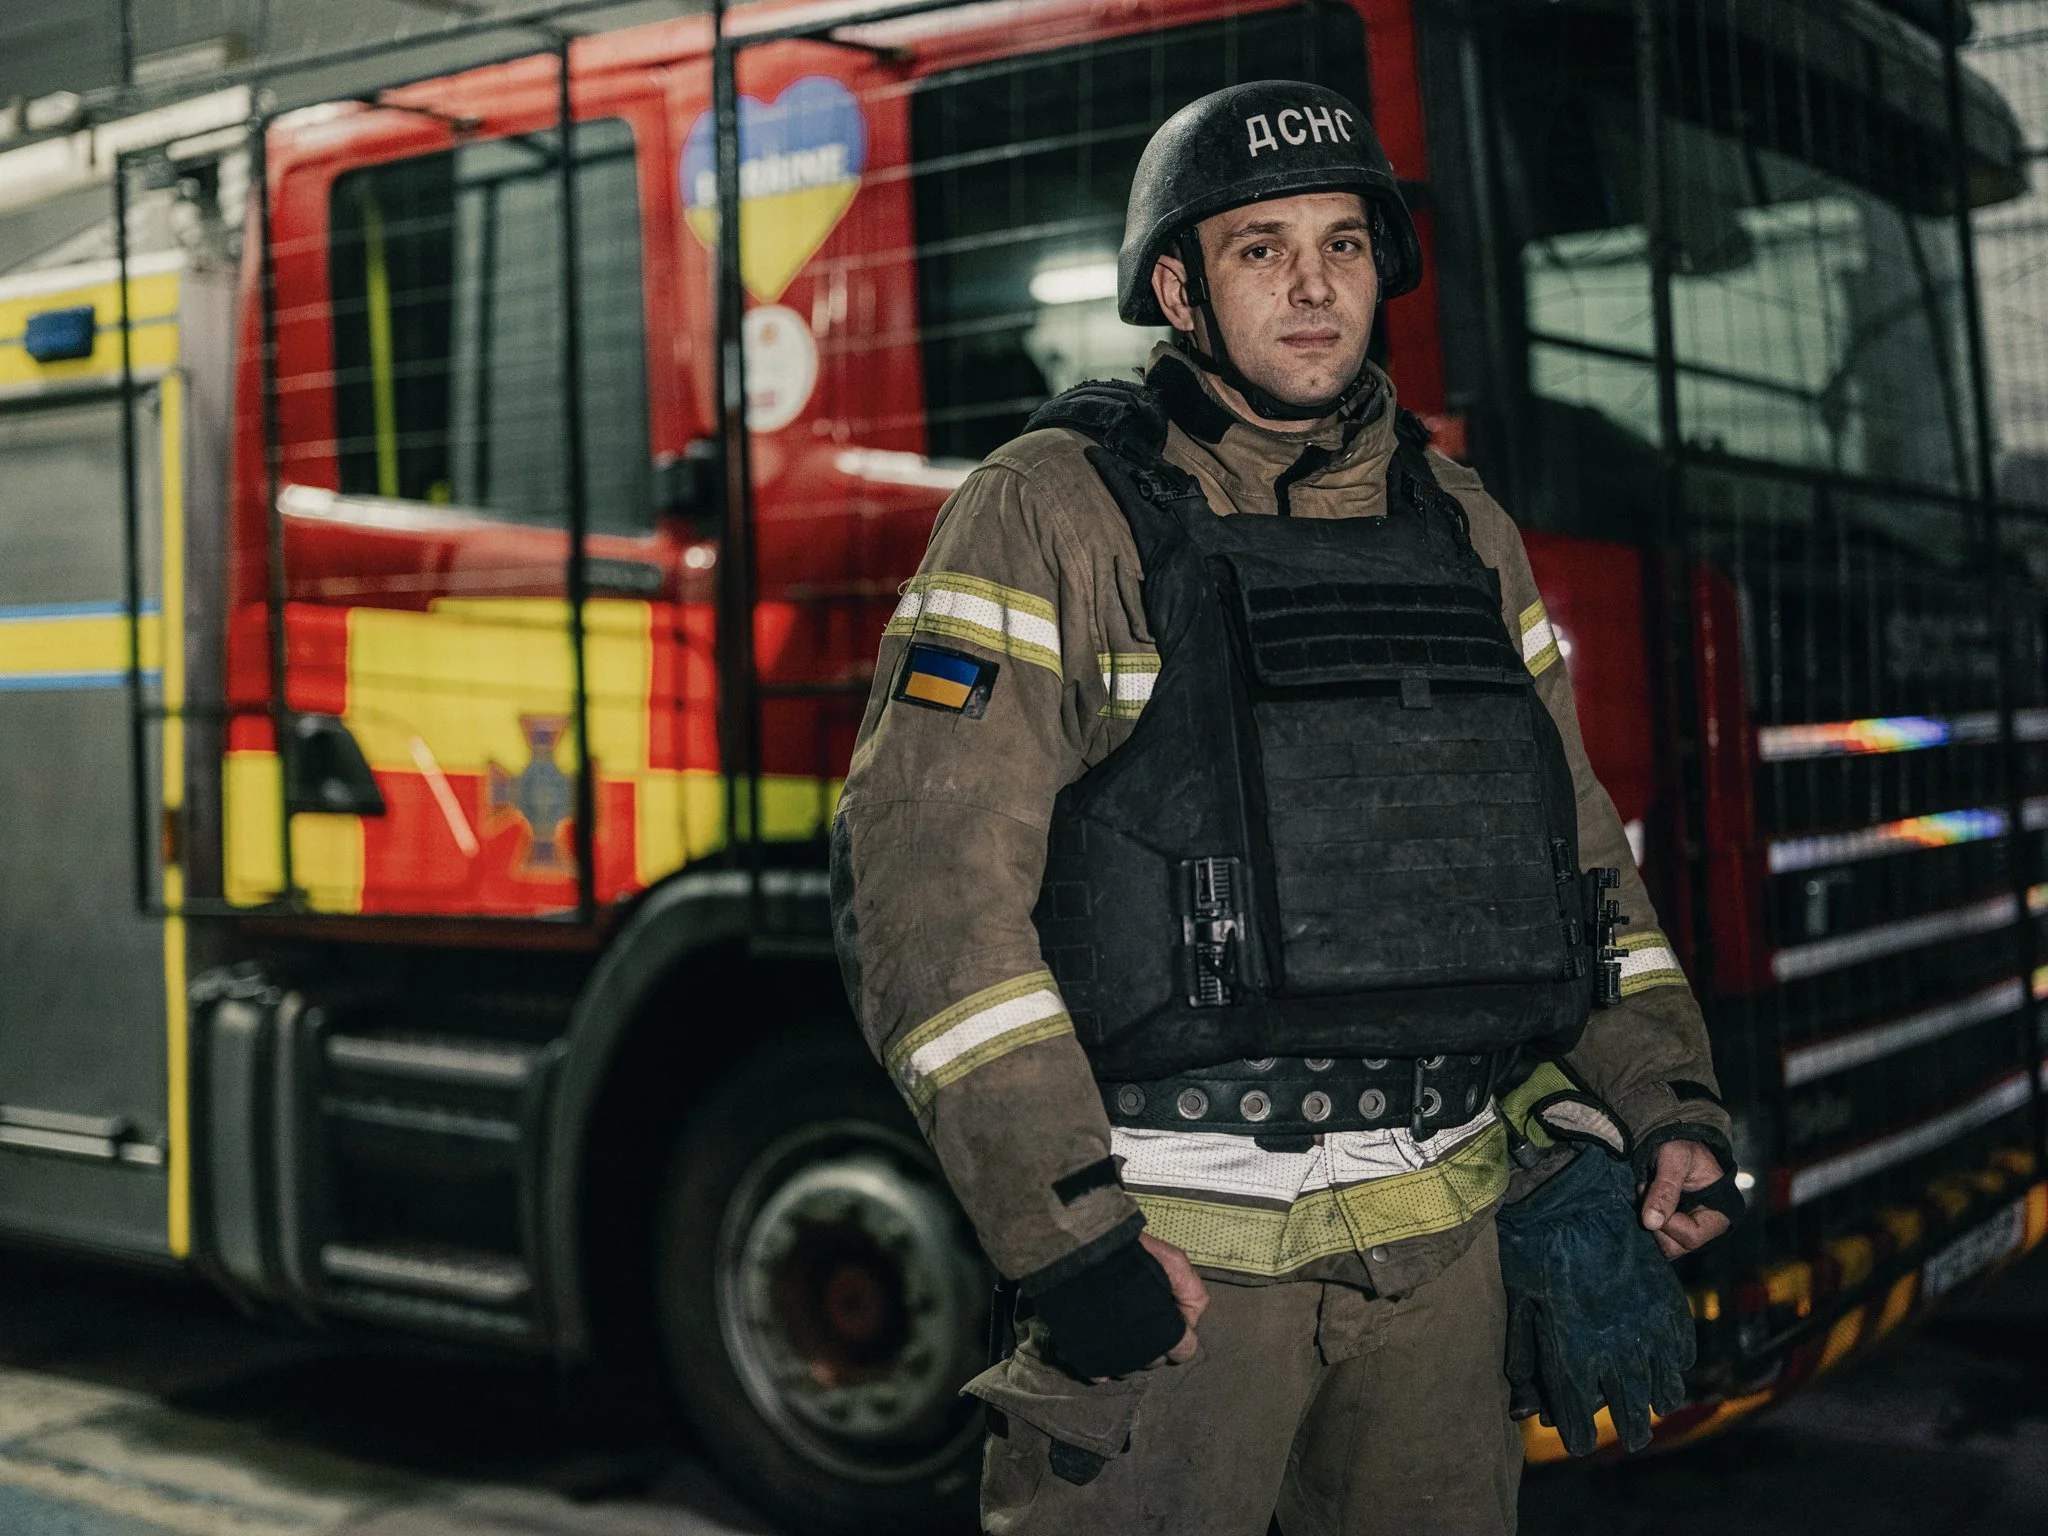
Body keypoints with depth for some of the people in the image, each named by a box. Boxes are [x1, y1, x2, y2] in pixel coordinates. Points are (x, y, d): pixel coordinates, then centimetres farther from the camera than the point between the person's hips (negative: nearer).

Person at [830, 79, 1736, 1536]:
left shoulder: (1463, 527, 12)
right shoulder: (1056, 512, -6)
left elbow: (1575, 840, 19)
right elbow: (926, 868, -14)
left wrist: (1669, 1105, 7)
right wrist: (1067, 1235, -18)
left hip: (1442, 1237, 5)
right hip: (1170, 1249, -5)